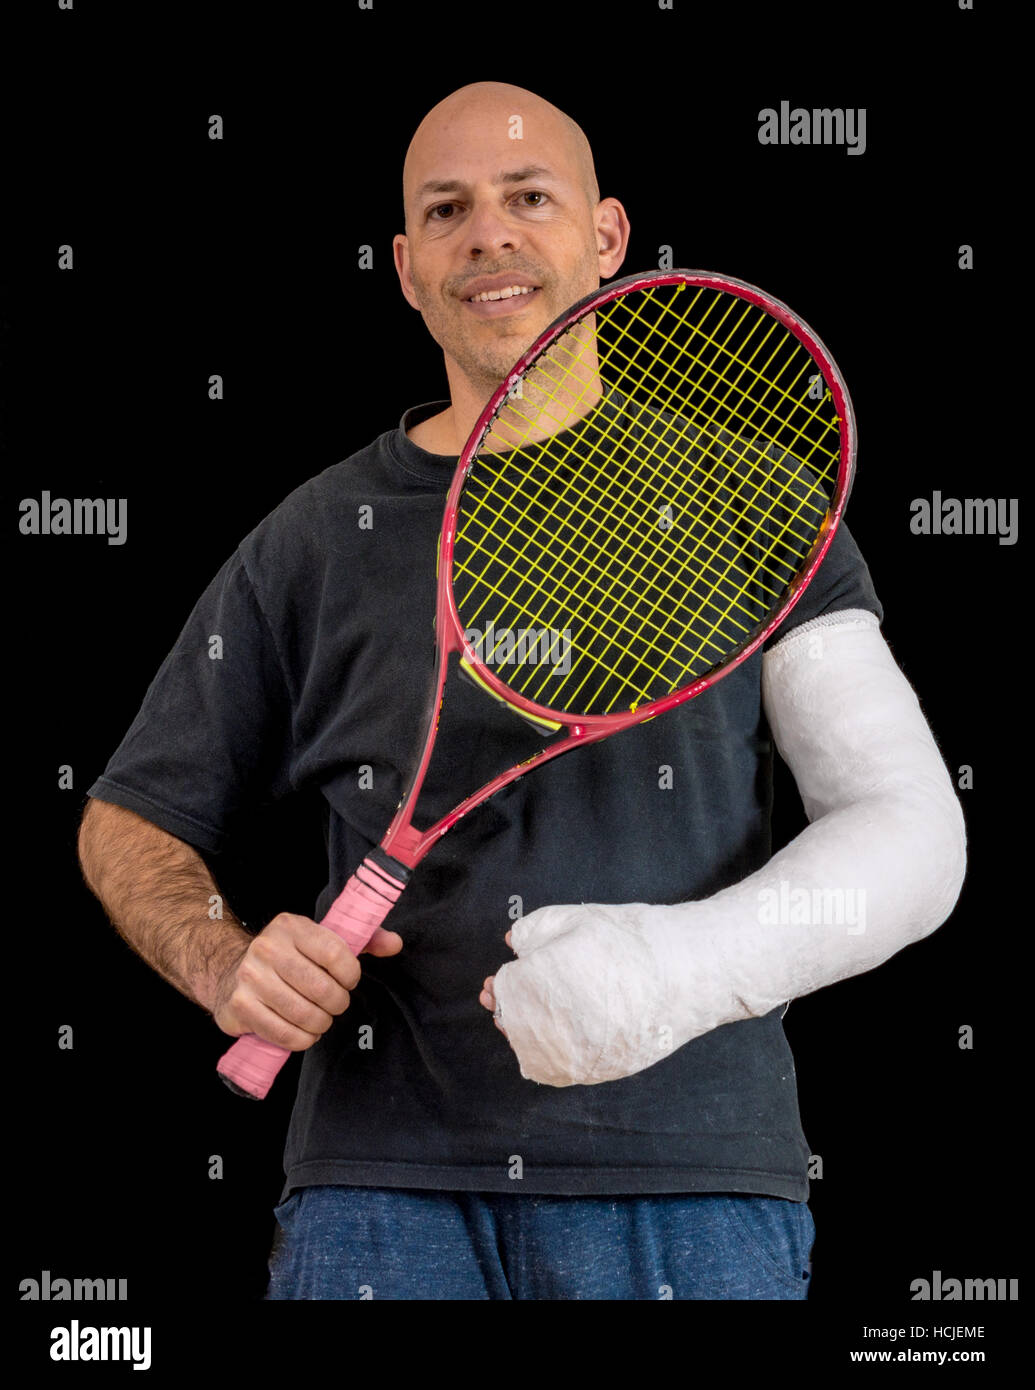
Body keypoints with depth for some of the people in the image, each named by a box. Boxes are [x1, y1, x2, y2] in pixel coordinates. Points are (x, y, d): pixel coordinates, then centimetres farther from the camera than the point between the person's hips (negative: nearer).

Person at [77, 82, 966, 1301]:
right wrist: (228, 966, -4)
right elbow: (132, 822, 18)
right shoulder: (314, 543, 11)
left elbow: (911, 834, -2)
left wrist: (688, 965, -20)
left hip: (688, 1174, 0)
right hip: (385, 1185, 1)